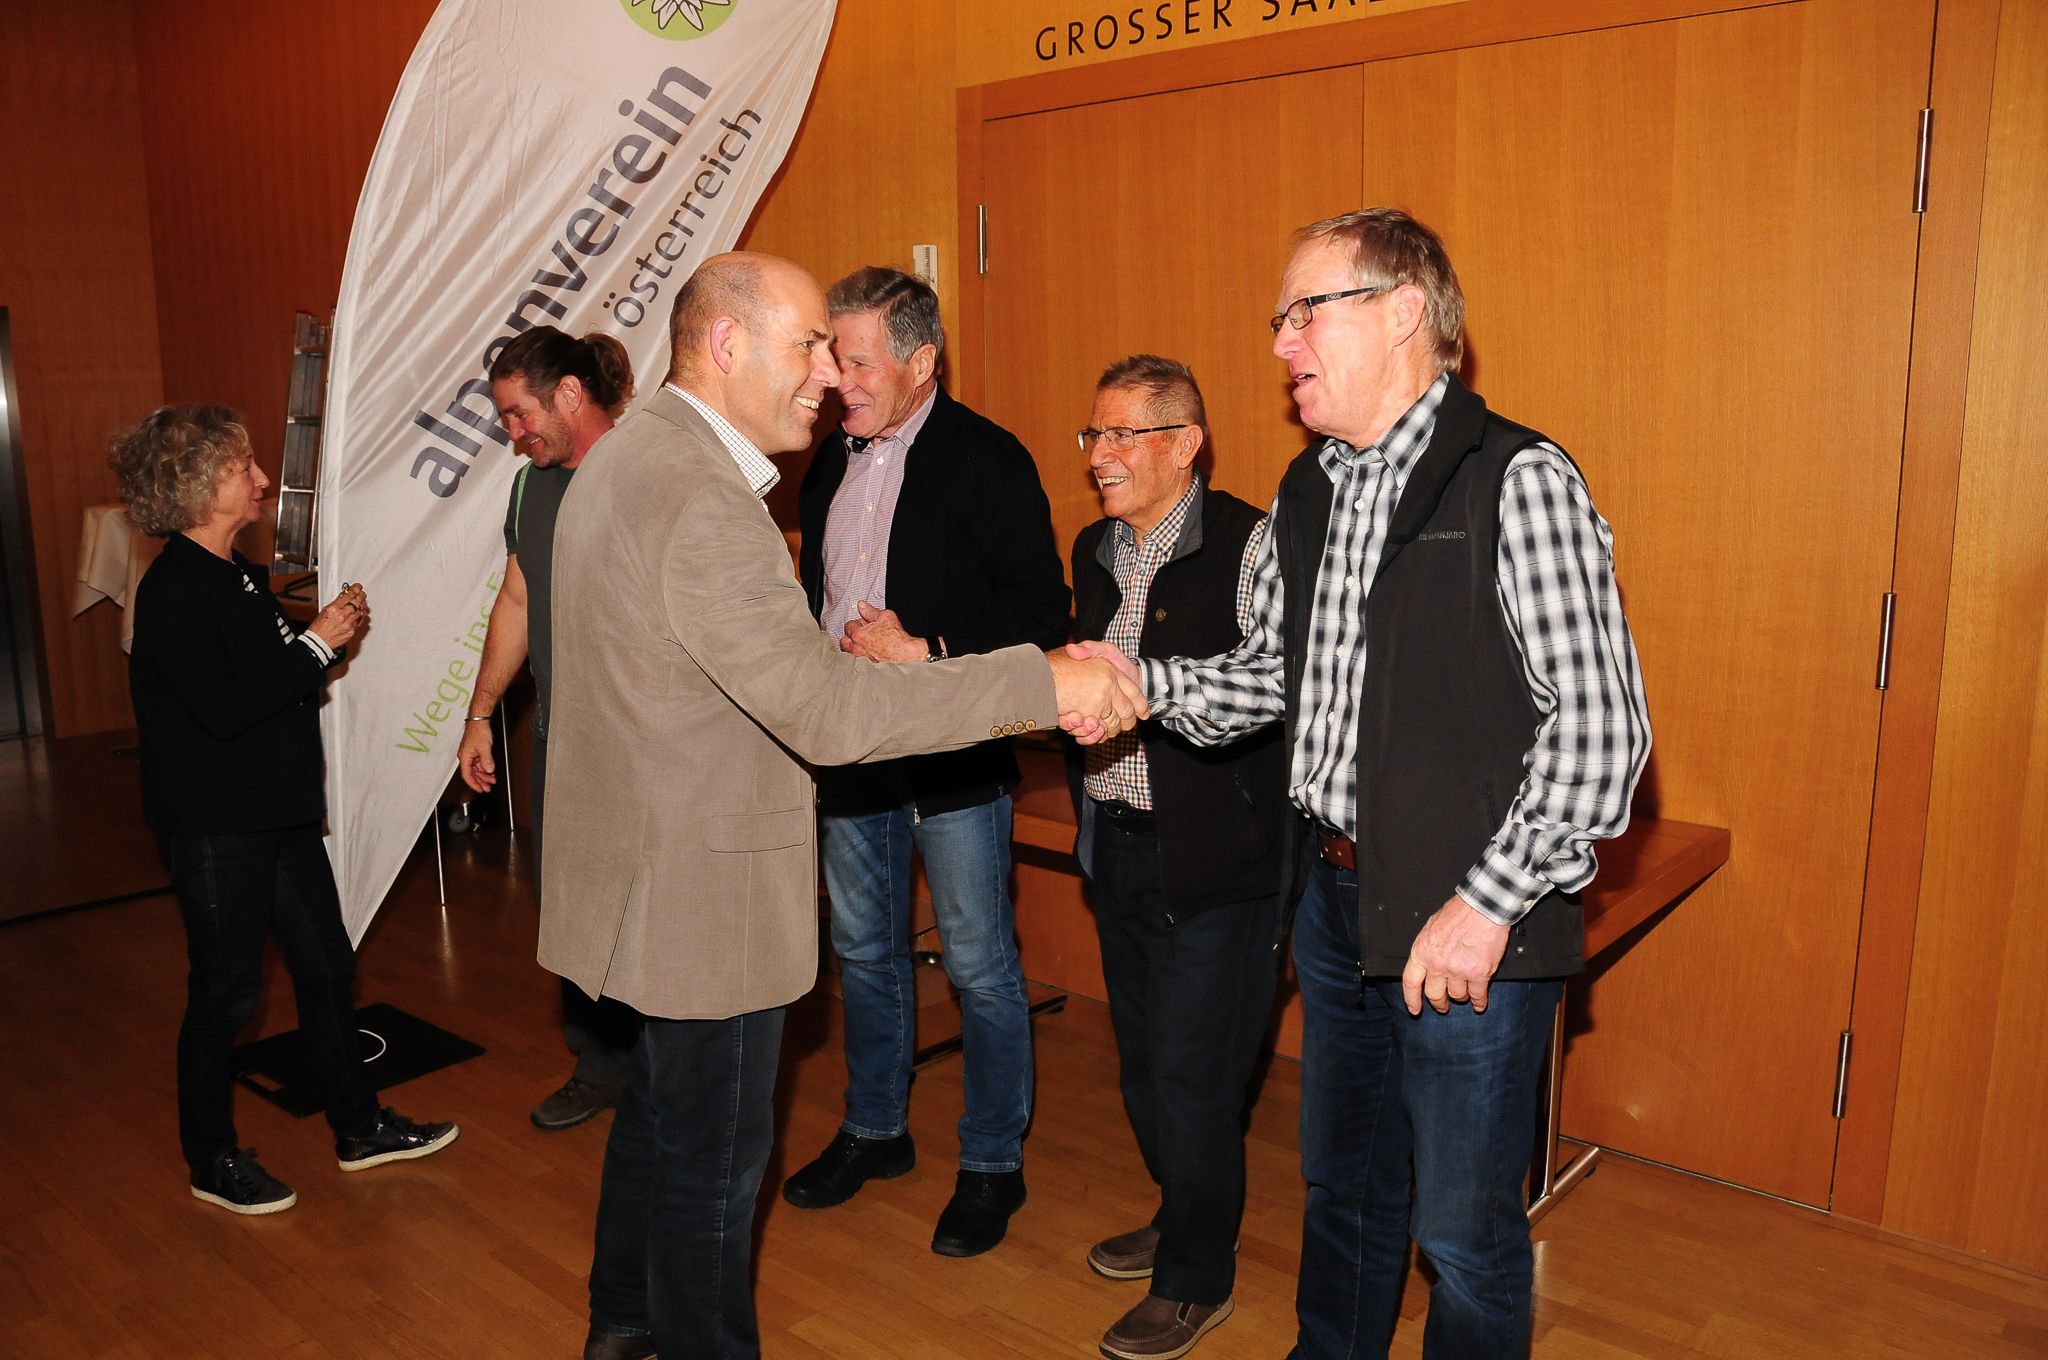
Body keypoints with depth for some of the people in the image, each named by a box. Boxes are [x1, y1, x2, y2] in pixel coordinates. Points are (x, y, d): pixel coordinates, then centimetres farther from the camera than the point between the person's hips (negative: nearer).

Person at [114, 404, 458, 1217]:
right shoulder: (173, 591, -17)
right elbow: (224, 707, -25)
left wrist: (331, 633, 0)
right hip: (215, 826, -9)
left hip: (280, 812, 9)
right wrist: (317, 644, -18)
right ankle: (213, 1162, 24)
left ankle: (359, 1128, 27)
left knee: (326, 967, 14)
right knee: (226, 992, 5)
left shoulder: (242, 576, 11)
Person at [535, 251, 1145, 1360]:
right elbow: (828, 712, -32)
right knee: (713, 1152, 8)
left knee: (661, 1106, 27)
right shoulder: (697, 496, -26)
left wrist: (849, 657, 7)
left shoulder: (632, 455, 9)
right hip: (700, 886, -11)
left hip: (654, 867, 11)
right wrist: (1043, 684, -31)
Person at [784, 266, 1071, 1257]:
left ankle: (992, 1164, 24)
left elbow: (1041, 616, -14)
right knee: (863, 952, 19)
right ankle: (874, 1130, 39)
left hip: (954, 759, -6)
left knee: (980, 968, 5)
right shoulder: (829, 462, 10)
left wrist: (921, 653, -21)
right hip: (847, 754, 7)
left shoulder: (987, 460, -11)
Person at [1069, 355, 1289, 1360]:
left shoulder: (1247, 545, -13)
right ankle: (1182, 1215, 43)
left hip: (1213, 856, -7)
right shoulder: (1095, 549, 11)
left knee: (1191, 1072, 3)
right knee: (1141, 1060, 19)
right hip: (1118, 843, 7)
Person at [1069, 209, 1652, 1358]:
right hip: (1335, 897, 7)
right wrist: (1141, 683, -2)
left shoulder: (1519, 483, -15)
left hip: (1471, 923, -7)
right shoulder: (1306, 495, 9)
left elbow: (1602, 726, -19)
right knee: (1343, 1182, 24)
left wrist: (1487, 902, -20)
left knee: (1463, 1226, 10)